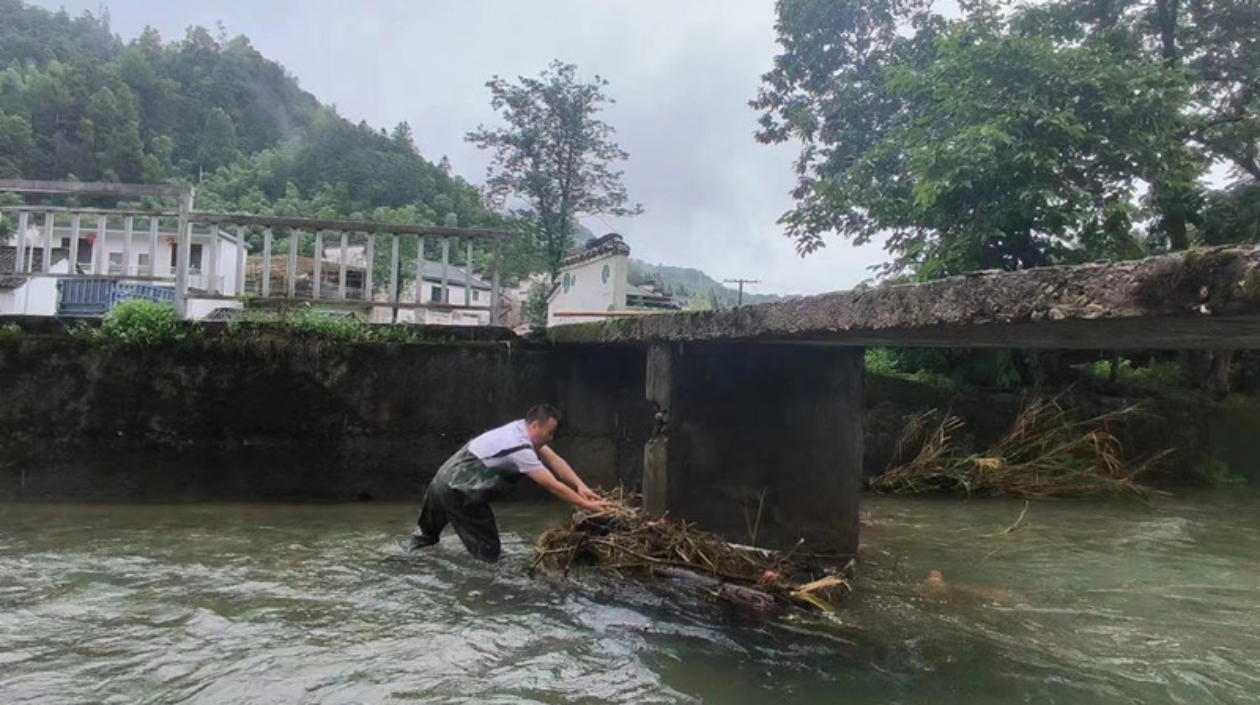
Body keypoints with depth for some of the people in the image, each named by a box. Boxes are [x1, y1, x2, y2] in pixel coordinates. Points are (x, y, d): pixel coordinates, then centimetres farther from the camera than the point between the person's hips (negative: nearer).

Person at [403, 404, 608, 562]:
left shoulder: (521, 430, -2)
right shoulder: (520, 449, -28)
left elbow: (554, 460, -3)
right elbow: (553, 486, -25)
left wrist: (581, 486, -12)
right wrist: (587, 505, -19)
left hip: (446, 480, 10)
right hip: (458, 492, -10)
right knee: (488, 553, -5)